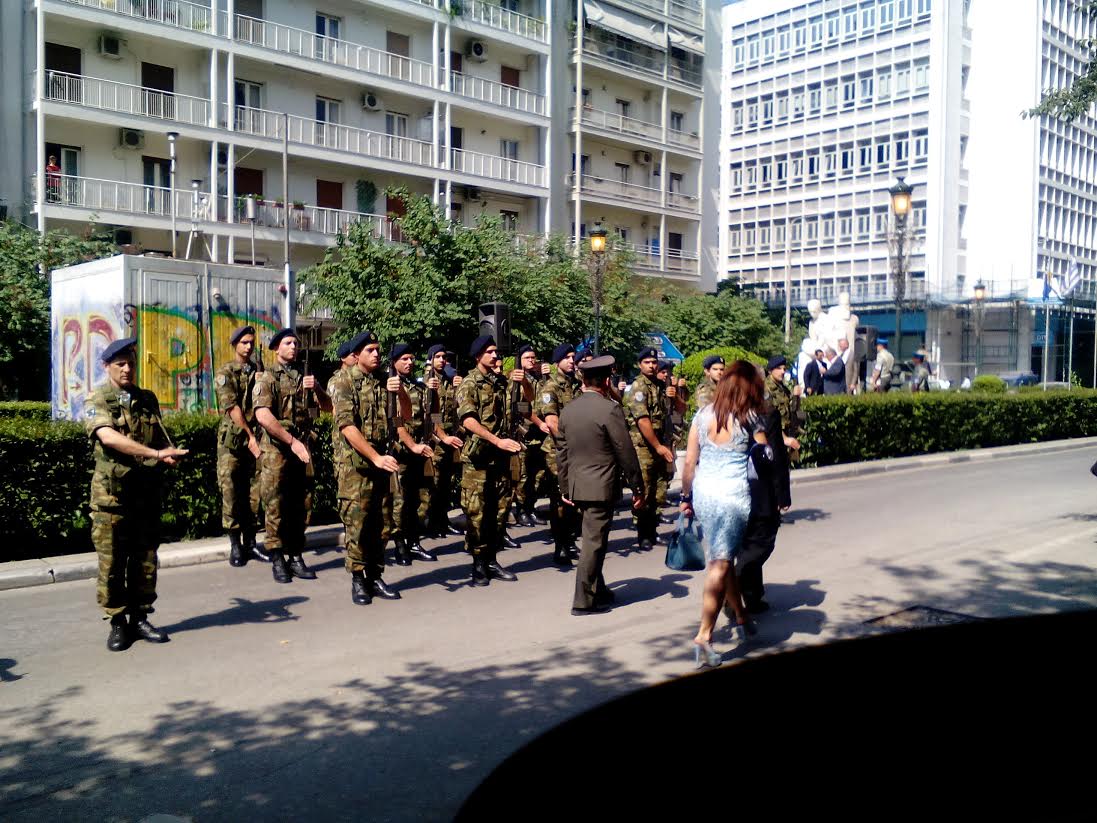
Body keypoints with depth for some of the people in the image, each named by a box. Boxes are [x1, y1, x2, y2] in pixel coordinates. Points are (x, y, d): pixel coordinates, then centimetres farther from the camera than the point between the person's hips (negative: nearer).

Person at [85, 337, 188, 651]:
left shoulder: (148, 399, 13)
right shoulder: (97, 401, -3)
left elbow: (160, 437, 18)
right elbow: (108, 437, -20)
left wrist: (169, 454, -6)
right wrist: (156, 453, -28)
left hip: (147, 492, 4)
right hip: (111, 493, -4)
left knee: (145, 559, 8)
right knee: (112, 563, 2)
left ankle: (140, 618, 19)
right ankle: (117, 623, 12)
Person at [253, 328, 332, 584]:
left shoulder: (304, 377, 14)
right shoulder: (267, 377, -2)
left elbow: (328, 407, 10)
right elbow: (263, 415, -16)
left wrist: (317, 388, -10)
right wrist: (292, 441, -20)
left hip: (301, 448, 5)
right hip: (276, 450, -5)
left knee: (298, 506, 9)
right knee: (275, 506, 0)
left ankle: (295, 558, 16)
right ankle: (277, 561, 7)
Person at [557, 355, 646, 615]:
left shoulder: (568, 410, 7)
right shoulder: (610, 409, -14)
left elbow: (562, 452, 12)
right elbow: (626, 453, -12)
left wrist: (565, 488, 20)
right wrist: (637, 488, -4)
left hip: (577, 486, 7)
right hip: (601, 486, -7)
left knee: (593, 539, 18)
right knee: (594, 542, 0)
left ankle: (598, 591, 29)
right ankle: (583, 601, 5)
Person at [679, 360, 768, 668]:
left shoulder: (703, 415, 3)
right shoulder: (750, 418, -6)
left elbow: (689, 462, 4)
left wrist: (686, 497, 13)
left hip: (703, 493, 4)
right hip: (734, 496, -4)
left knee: (722, 560, 19)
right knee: (720, 565, -2)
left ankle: (741, 617, 37)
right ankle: (704, 637, -7)